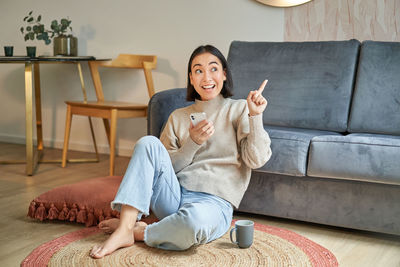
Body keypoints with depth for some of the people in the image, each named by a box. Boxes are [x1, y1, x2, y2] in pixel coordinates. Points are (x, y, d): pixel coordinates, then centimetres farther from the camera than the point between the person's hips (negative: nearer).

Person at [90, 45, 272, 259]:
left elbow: (256, 160, -5)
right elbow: (166, 168, 9)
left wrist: (255, 116, -16)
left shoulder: (238, 110, 6)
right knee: (148, 143, -19)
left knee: (195, 218, -40)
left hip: (214, 203, -4)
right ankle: (125, 228, -23)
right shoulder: (178, 117, 16)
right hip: (174, 196, 4)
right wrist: (192, 143, -7)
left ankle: (141, 232, -11)